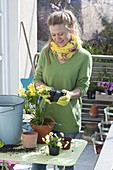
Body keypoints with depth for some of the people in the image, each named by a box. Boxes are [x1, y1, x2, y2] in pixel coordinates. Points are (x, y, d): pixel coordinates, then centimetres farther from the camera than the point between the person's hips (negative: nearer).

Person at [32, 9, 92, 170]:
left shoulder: (84, 56, -7)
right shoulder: (46, 52, 1)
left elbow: (83, 87, -5)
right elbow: (37, 78, 6)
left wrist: (70, 94, -27)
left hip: (68, 119, -2)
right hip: (45, 113, 2)